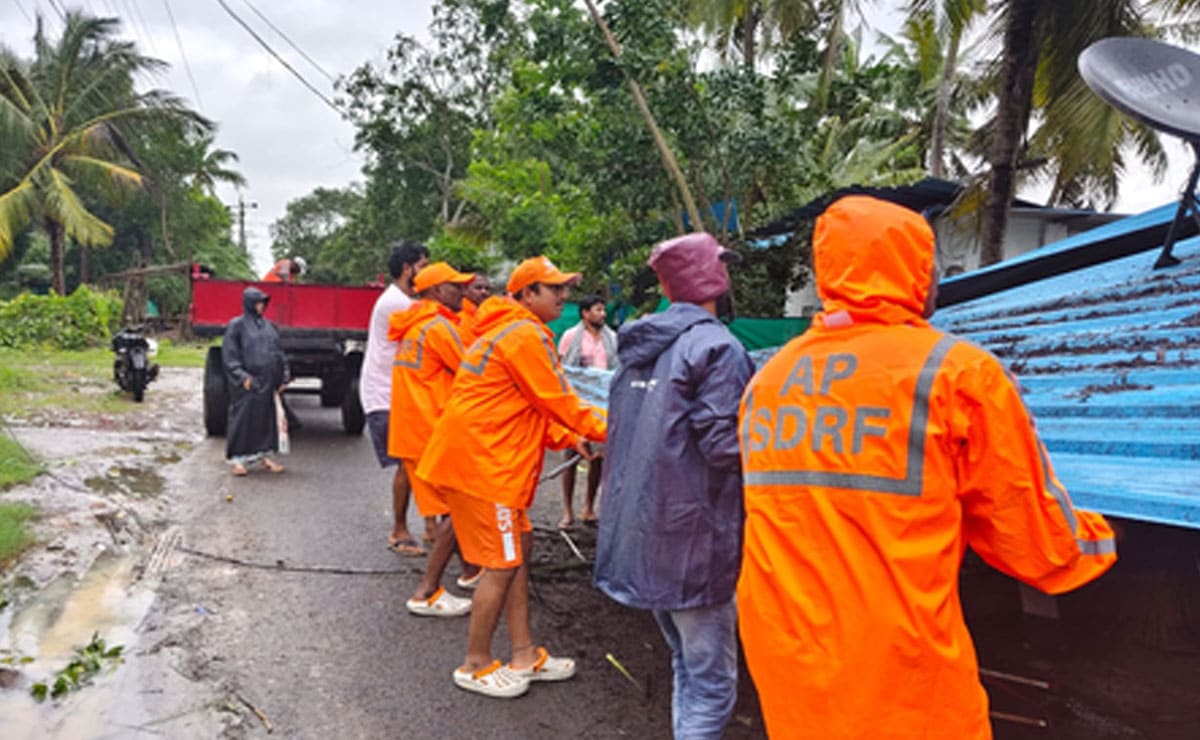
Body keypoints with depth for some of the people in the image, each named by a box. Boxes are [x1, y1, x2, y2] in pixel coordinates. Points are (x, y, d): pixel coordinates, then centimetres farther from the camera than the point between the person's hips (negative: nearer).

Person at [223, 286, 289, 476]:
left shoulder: (268, 325, 15)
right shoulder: (236, 325, -3)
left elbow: (279, 352, 17)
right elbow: (229, 355, -8)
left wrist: (284, 376, 9)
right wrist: (242, 376, -16)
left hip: (267, 382, 6)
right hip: (248, 383, -6)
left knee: (266, 416, 9)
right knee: (242, 418, -2)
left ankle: (264, 455, 20)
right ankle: (237, 459, 7)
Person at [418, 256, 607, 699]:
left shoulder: (510, 331, 19)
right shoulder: (526, 336, -15)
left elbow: (525, 408, 20)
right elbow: (560, 403, -14)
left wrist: (569, 439, 11)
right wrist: (609, 431, -3)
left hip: (490, 459, 11)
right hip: (480, 461, -11)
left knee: (519, 547, 15)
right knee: (502, 563, -2)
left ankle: (525, 656, 24)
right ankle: (476, 666, 15)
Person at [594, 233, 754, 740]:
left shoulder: (639, 346, 11)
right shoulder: (716, 347, -14)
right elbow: (724, 446, -21)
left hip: (639, 533, 9)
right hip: (692, 541, -9)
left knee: (687, 664, 23)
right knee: (711, 683, 3)